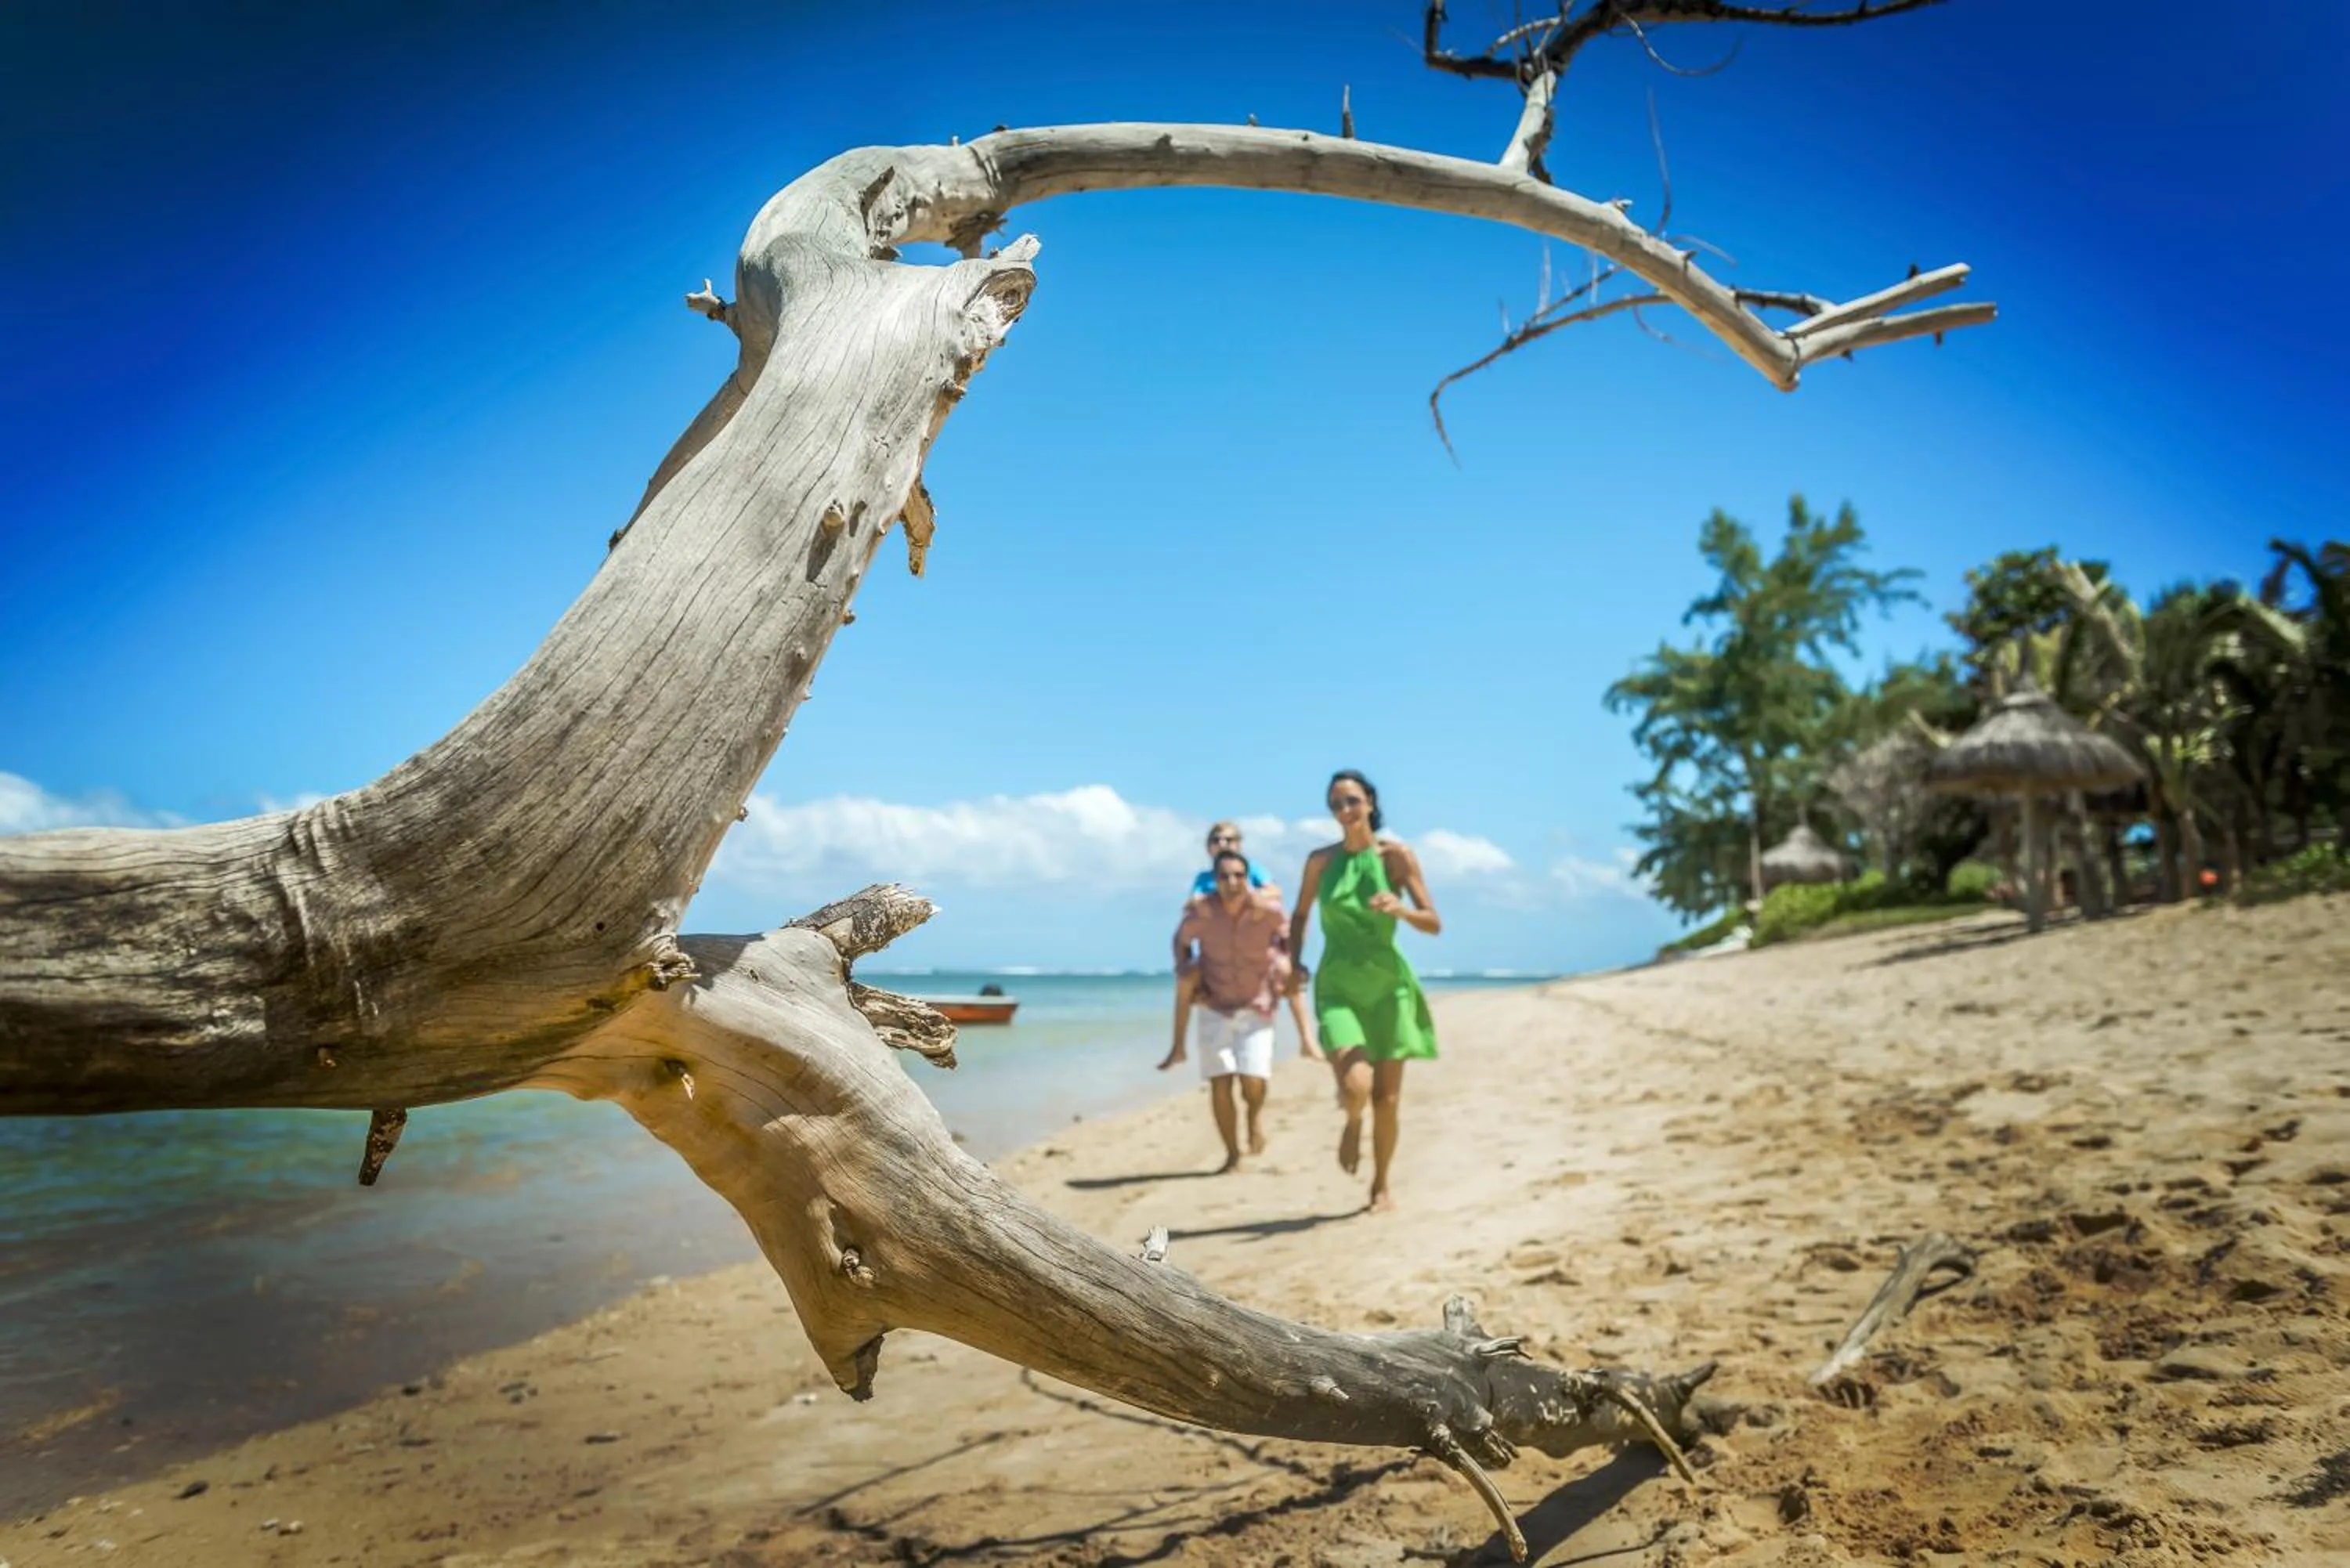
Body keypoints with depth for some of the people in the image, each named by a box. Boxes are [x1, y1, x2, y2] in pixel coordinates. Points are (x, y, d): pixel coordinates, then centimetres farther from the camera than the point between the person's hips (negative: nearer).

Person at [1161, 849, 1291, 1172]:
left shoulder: (1267, 910, -17)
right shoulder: (1200, 912, -15)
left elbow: (1286, 934, 7)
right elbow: (1182, 939, 8)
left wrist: (1283, 961, -7)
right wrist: (1184, 970, -4)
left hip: (1256, 1008, -1)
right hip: (1214, 1009, 1)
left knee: (1253, 1083, -13)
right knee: (1220, 1086, -3)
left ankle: (1256, 1113, 24)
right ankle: (1232, 1157, 13)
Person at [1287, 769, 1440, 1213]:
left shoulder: (1396, 854, -3)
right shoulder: (1320, 860, 2)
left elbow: (1434, 924, -4)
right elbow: (1300, 915, 18)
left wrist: (1400, 908, -24)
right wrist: (1294, 962, 4)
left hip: (1387, 984, 0)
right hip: (1338, 986, 0)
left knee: (1387, 1097, 5)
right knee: (1355, 1085, -20)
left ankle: (1381, 1187, 27)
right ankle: (1352, 1125, 17)